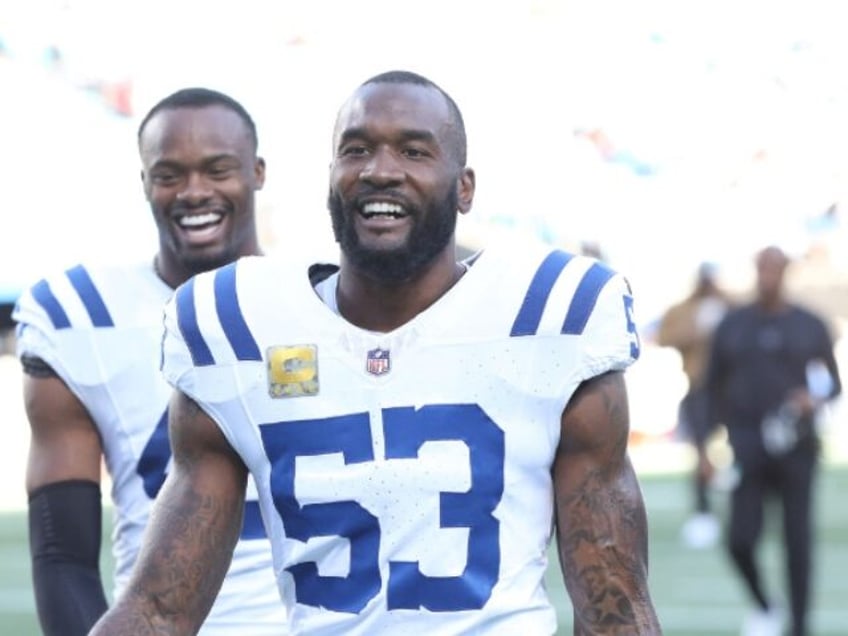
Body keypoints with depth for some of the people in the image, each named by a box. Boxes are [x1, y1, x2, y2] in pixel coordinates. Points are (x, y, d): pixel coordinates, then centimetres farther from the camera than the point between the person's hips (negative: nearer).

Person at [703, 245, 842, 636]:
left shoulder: (810, 327, 5)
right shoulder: (733, 325, 6)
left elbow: (833, 383, 9)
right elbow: (715, 383, 11)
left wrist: (816, 399, -13)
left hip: (795, 446, 0)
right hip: (747, 449, 0)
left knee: (797, 542, 2)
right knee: (740, 540, -10)